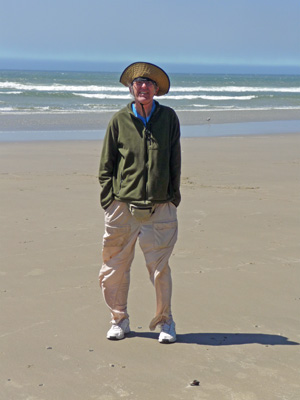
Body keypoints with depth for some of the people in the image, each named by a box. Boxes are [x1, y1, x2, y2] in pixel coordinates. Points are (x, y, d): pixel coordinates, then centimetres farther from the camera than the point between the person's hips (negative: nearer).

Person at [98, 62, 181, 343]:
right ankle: (119, 320, 24)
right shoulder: (119, 120, 3)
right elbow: (106, 165, 8)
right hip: (122, 206, 0)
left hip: (160, 208, 0)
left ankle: (165, 322, 21)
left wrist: (173, 197, 7)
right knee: (114, 268, 5)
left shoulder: (169, 118, 5)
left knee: (160, 268, 3)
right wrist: (108, 199, 1)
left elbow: (175, 162, 11)